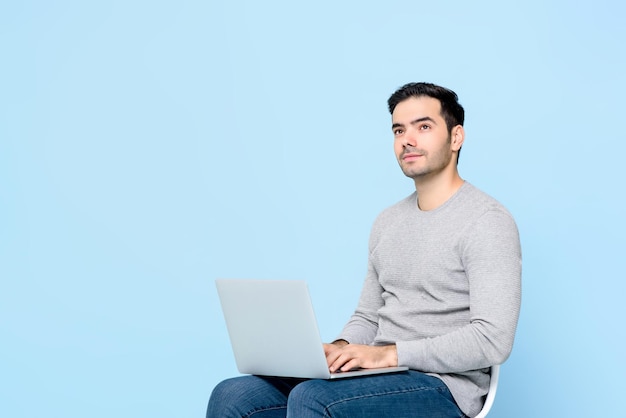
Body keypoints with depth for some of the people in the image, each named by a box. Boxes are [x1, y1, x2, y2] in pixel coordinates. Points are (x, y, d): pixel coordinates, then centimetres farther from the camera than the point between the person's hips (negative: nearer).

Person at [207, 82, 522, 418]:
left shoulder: (486, 221, -9)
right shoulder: (387, 222, 17)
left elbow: (492, 340, -18)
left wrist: (389, 354, -20)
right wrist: (339, 350, -2)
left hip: (443, 389, -7)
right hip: (382, 379, 7)